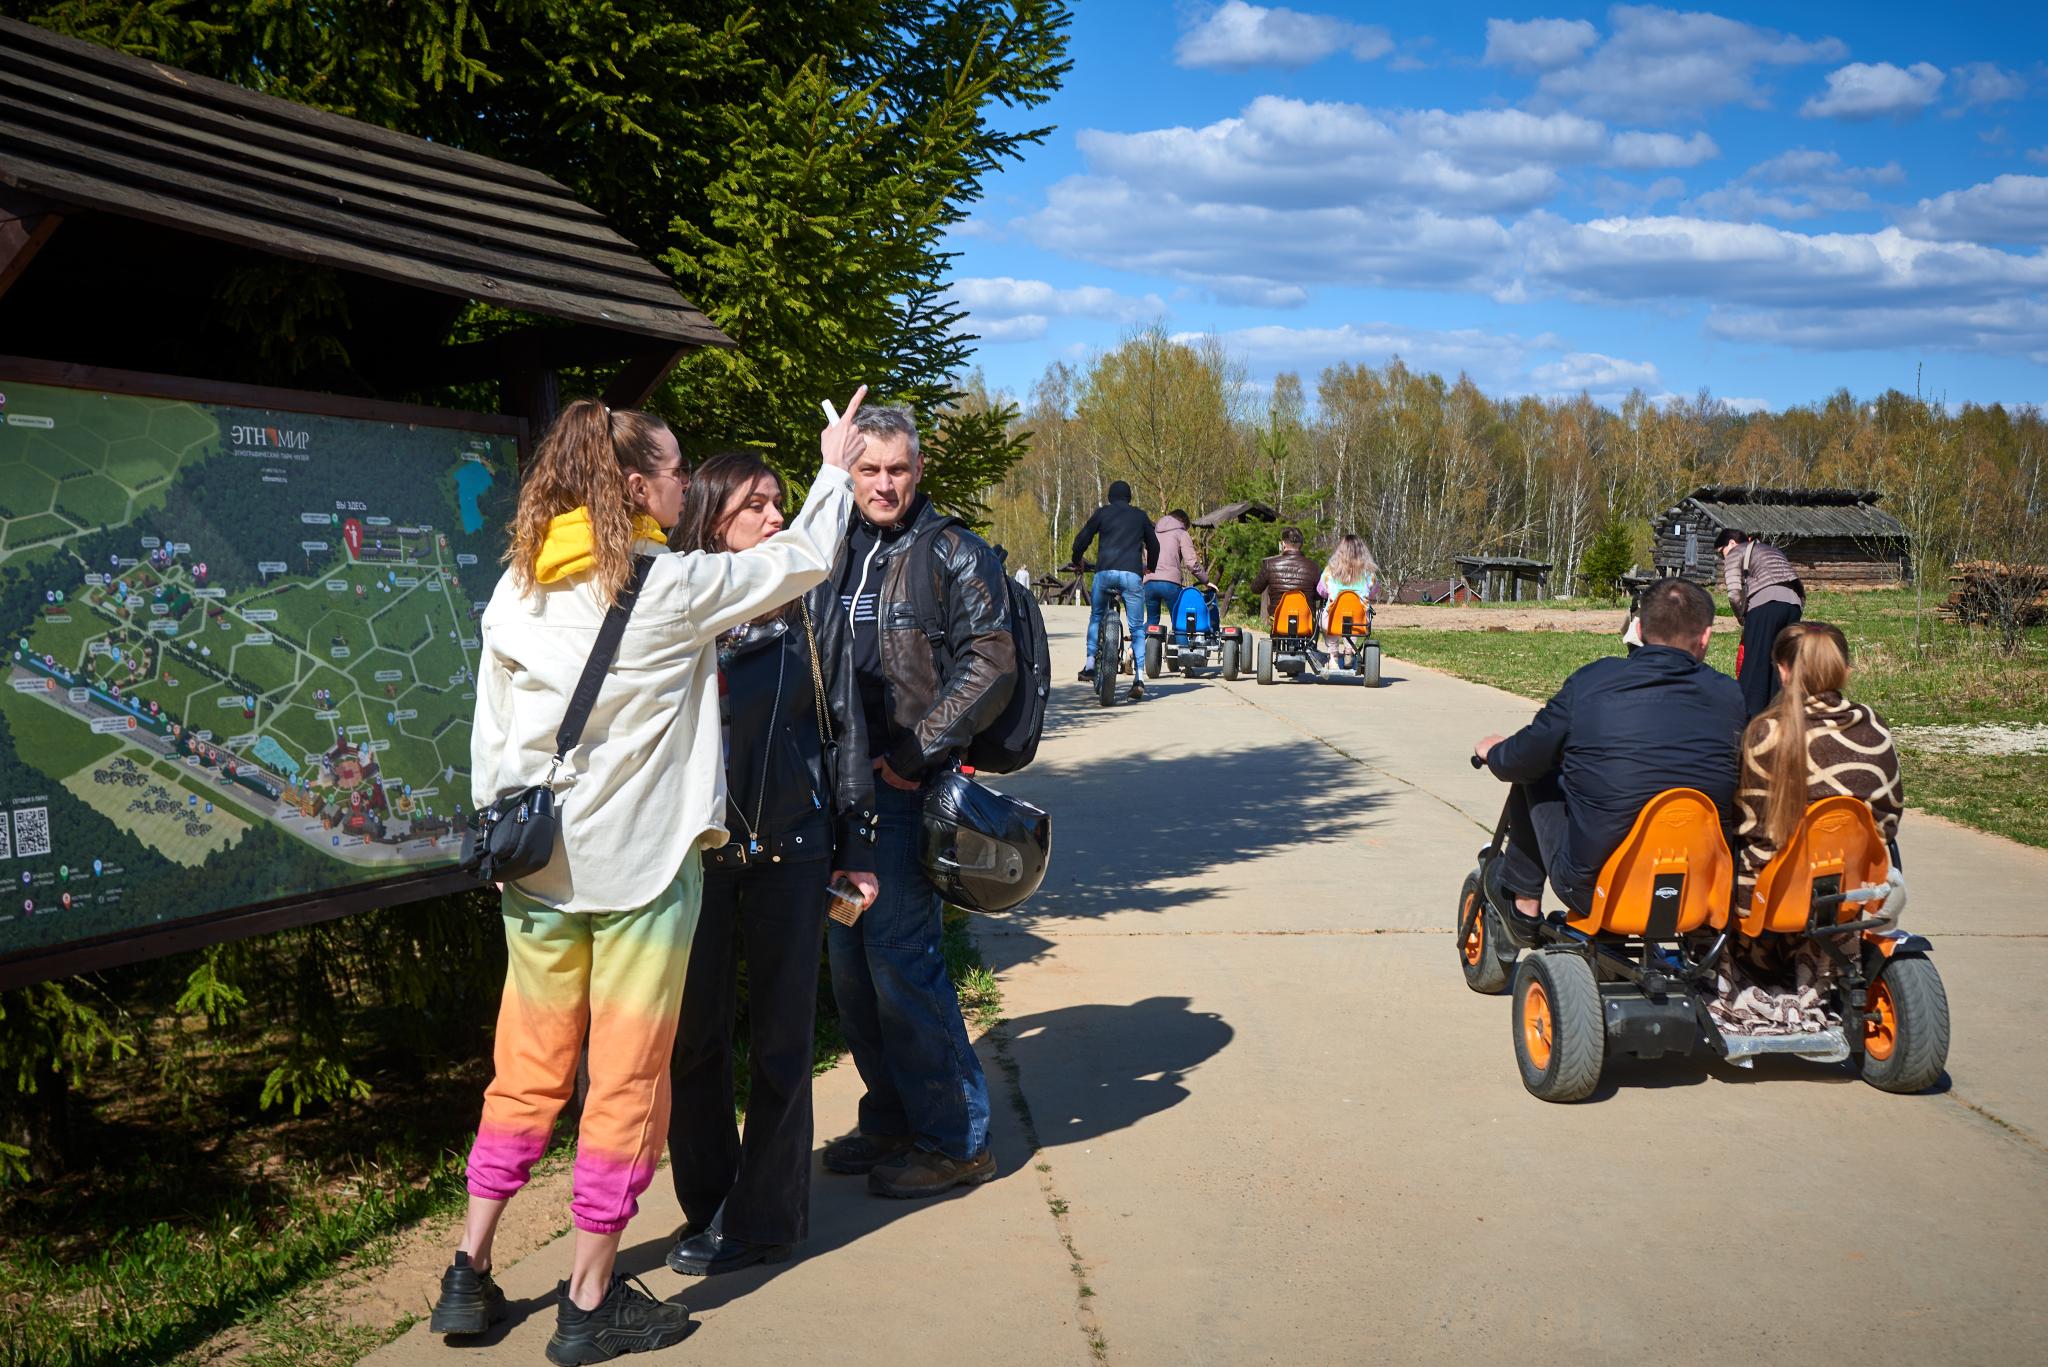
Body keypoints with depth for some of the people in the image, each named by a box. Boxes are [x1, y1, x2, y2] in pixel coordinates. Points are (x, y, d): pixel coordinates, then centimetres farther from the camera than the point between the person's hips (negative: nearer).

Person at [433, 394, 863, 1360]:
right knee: (626, 1082, 5)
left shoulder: (517, 589, 4)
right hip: (643, 865, -5)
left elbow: (489, 735, 8)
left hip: (538, 867, 6)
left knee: (527, 1072, 17)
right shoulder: (674, 586, -11)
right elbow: (804, 558, 1)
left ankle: (469, 1275, 23)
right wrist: (835, 469, 17)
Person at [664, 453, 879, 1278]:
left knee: (781, 1038, 6)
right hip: (693, 848, 0)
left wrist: (856, 848, 5)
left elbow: (844, 728, 7)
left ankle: (762, 1218, 17)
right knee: (692, 1033, 6)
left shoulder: (812, 605, 5)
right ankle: (707, 1202, 23)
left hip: (789, 847, 0)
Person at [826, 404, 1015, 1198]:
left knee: (900, 959, -8)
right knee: (850, 959, 11)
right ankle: (890, 1117, 25)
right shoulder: (835, 552, 14)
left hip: (908, 785, -7)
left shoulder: (951, 553, -5)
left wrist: (916, 752, -15)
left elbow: (991, 665, -12)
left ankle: (955, 1139, 4)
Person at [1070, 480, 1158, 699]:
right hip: (1132, 574, 0)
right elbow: (1154, 545, 29)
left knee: (1096, 617, 22)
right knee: (1137, 627, 5)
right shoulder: (1140, 516, 18)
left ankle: (1090, 665, 10)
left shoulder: (1102, 513, 13)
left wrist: (1077, 562, 30)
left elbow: (1082, 540, 10)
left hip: (1105, 572, 0)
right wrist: (1150, 567, 48)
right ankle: (1139, 678, -7)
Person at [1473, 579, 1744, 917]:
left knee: (1537, 775, 21)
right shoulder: (1730, 696, -7)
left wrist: (1493, 752, 23)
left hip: (1592, 892, -2)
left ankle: (1523, 902, 34)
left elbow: (1520, 762, -2)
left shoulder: (1592, 681, -10)